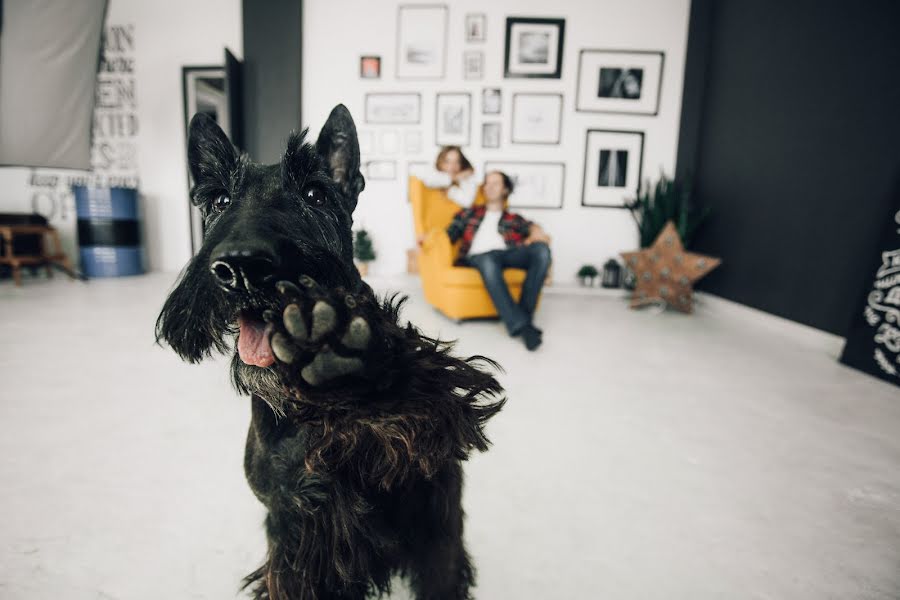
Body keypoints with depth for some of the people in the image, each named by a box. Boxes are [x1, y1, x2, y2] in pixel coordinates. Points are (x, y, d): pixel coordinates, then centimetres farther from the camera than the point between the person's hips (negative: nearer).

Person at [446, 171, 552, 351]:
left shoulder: (514, 219, 31)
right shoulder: (469, 213, 32)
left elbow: (533, 228, 11)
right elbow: (449, 233, 20)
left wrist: (536, 233, -13)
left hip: (509, 254, 2)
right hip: (479, 256, -1)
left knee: (541, 249, -30)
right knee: (488, 262, -40)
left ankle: (524, 314, -30)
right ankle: (520, 324, -45)